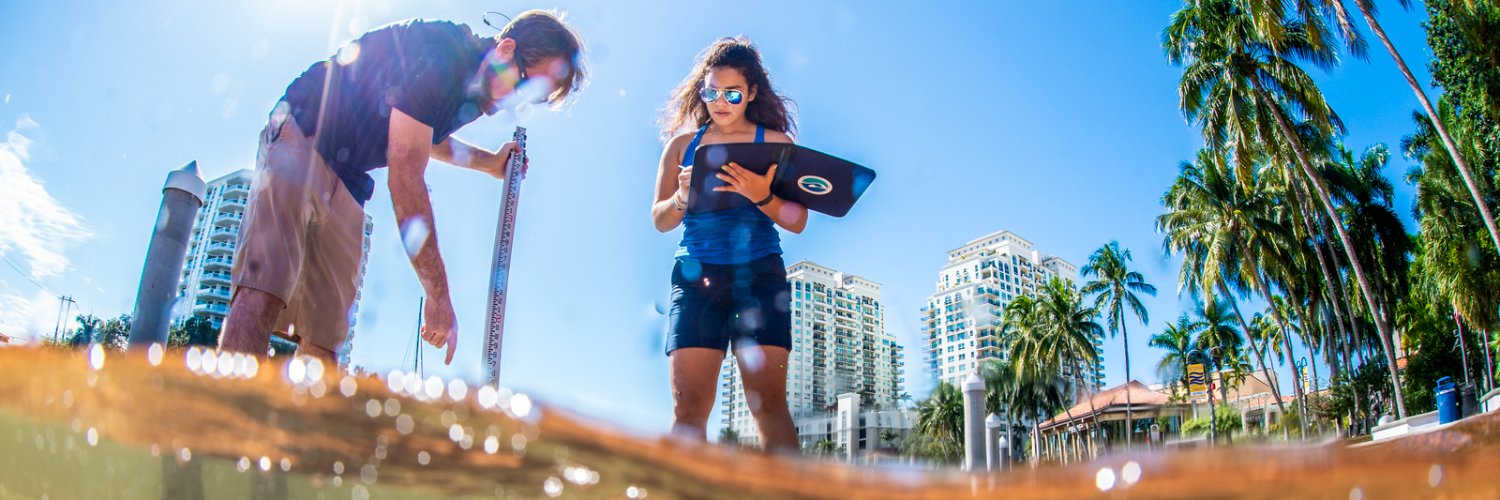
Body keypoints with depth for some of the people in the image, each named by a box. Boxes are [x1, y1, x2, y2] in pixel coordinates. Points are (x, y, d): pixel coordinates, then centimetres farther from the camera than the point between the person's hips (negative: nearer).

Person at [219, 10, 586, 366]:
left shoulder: (473, 85, 6)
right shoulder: (439, 51, -21)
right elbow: (406, 174, -25)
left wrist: (489, 161, 16)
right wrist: (439, 295, -25)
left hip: (347, 183, 9)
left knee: (323, 339, -3)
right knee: (264, 294, -27)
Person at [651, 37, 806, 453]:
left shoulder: (775, 143, 9)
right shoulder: (682, 144, 14)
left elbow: (796, 222, 2)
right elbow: (660, 221, 14)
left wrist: (760, 196, -18)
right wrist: (682, 198, -9)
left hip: (760, 275, -1)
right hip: (696, 276, 2)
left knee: (769, 403, -11)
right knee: (688, 406, -8)